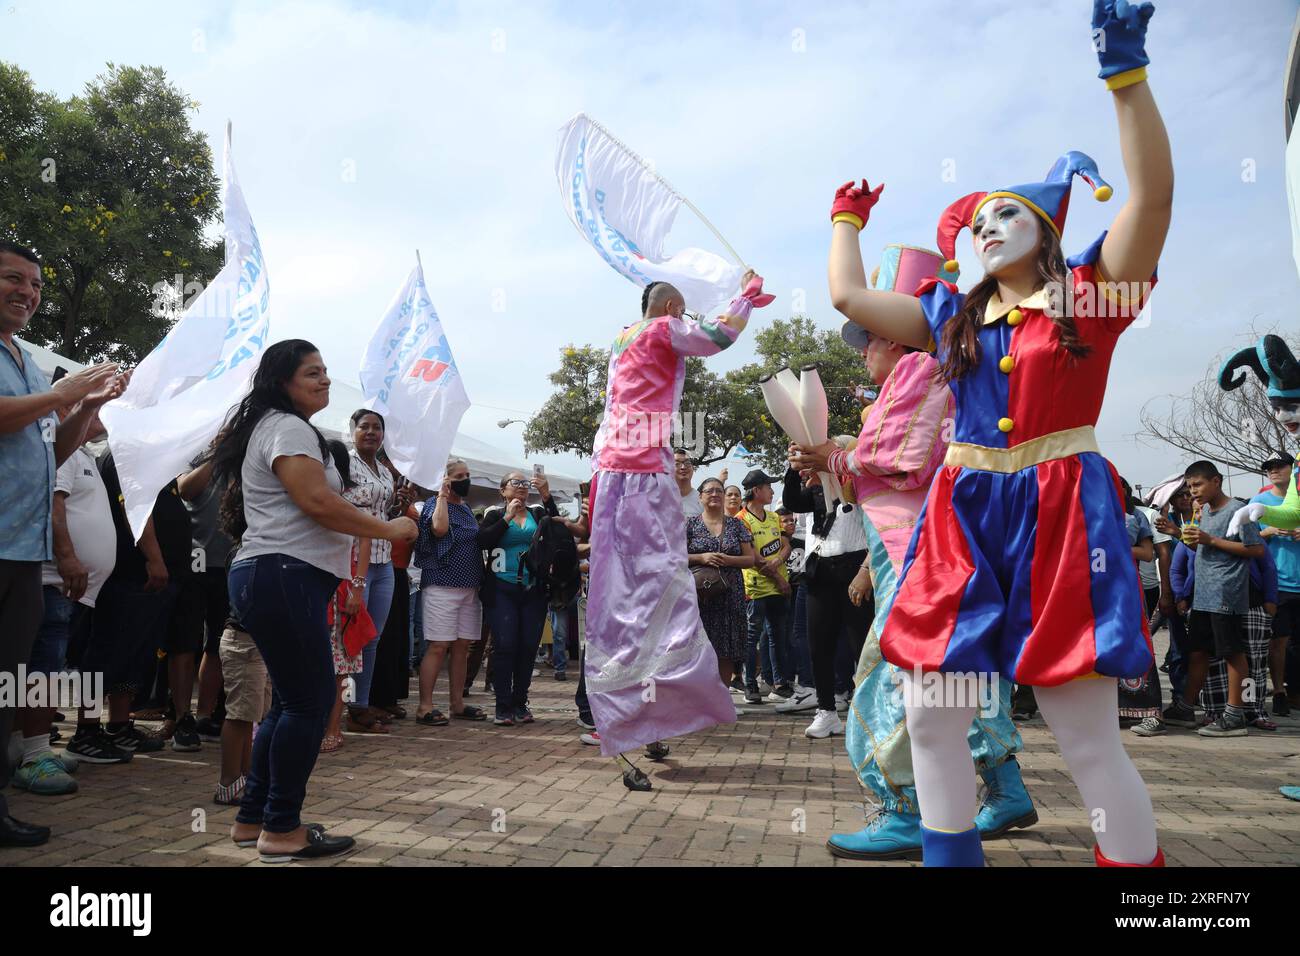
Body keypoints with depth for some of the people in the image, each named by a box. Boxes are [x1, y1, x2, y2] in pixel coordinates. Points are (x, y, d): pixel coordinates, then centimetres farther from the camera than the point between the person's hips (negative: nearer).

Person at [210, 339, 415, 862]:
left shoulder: (272, 427, 25)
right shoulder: (289, 427, -9)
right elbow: (319, 503, -20)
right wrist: (390, 529, -10)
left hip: (268, 578, 11)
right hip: (284, 577, -11)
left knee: (292, 700, 14)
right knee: (310, 699, -6)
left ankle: (252, 818, 21)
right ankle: (281, 829, 1)